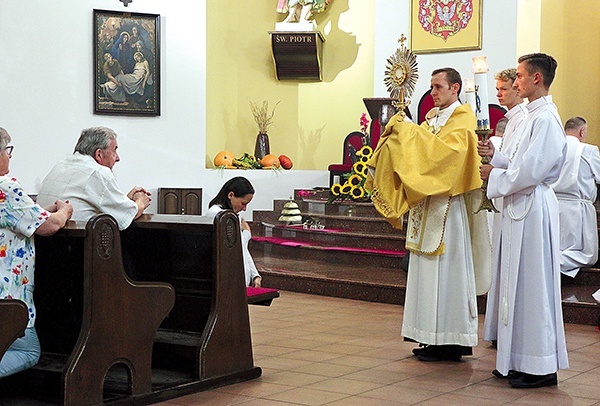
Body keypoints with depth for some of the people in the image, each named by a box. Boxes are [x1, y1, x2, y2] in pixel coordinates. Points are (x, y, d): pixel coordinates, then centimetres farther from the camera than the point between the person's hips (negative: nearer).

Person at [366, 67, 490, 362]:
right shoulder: (432, 117, 18)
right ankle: (433, 339, 14)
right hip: (426, 205, 9)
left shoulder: (462, 118, -7)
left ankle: (449, 341, -1)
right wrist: (400, 131, -2)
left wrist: (409, 131, -20)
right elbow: (419, 152, 14)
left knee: (444, 270, -6)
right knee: (427, 270, 9)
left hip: (446, 205, -9)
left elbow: (444, 149, -24)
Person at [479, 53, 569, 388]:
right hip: (521, 207, 10)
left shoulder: (545, 119, -16)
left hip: (533, 207, -10)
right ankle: (521, 361, 20)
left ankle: (541, 367, 3)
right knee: (519, 283, 13)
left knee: (532, 285, -5)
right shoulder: (534, 116, 15)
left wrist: (494, 175, -9)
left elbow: (531, 171, -22)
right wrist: (496, 156, 8)